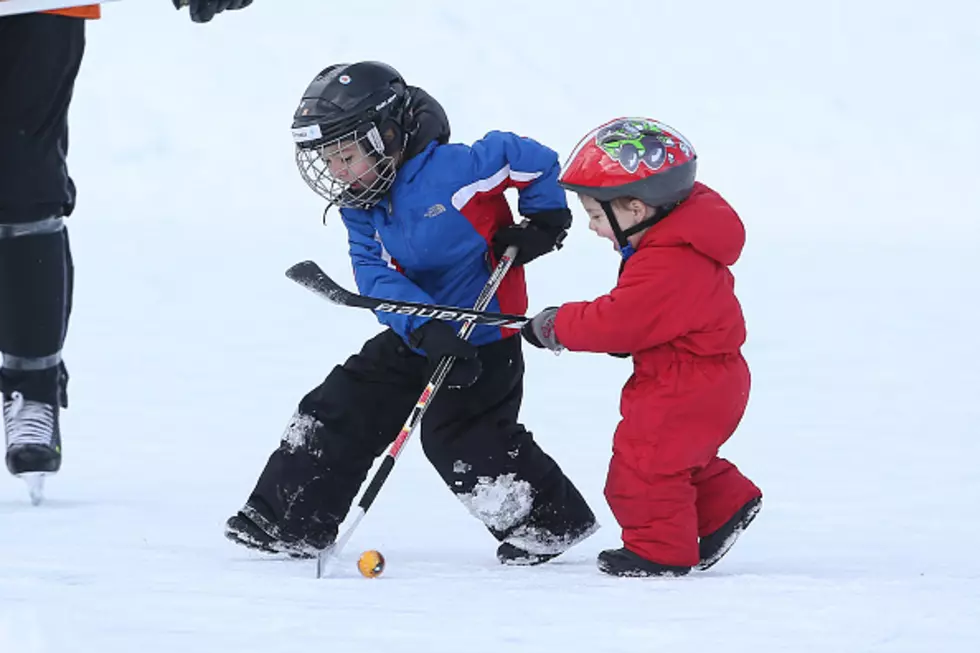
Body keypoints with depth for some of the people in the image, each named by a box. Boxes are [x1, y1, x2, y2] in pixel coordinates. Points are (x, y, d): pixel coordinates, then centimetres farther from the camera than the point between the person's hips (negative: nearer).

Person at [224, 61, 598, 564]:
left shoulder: (451, 169, -21)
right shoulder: (361, 209, 0)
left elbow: (535, 160, -14)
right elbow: (378, 278, -12)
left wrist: (544, 223, -5)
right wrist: (426, 329, -28)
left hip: (483, 338, -8)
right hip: (415, 337, 8)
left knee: (460, 437, -14)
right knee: (341, 408, 4)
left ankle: (554, 521, 1)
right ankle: (286, 521, 12)